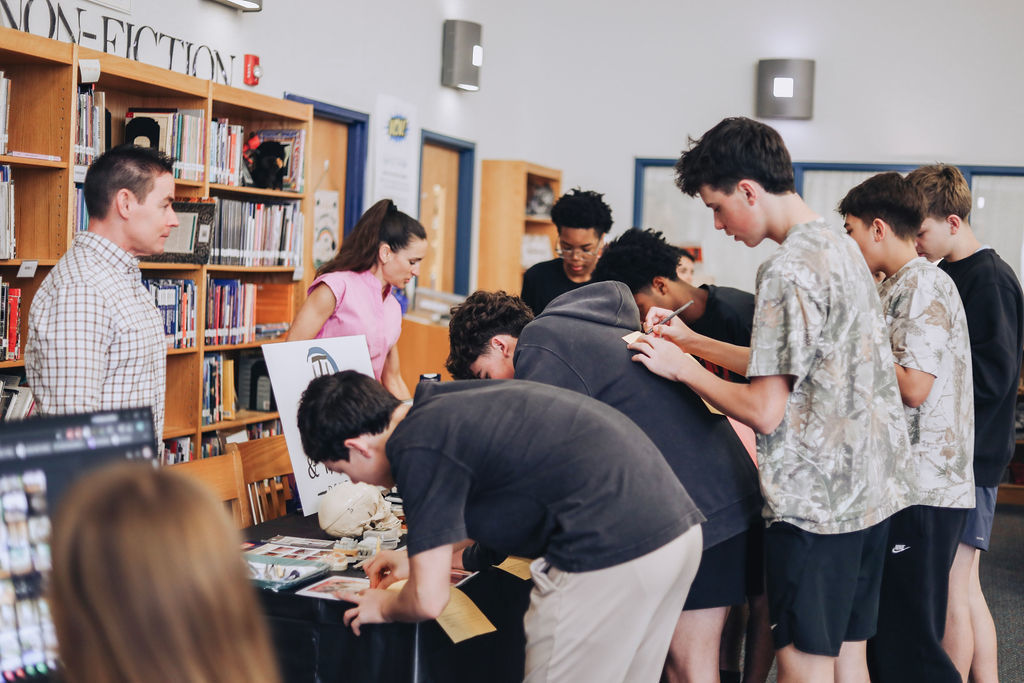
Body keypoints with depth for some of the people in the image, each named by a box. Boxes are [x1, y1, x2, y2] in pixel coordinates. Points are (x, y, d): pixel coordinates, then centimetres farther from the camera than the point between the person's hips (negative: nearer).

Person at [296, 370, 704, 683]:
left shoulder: (417, 449, -10)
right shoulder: (448, 400, 18)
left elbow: (427, 600, -10)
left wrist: (383, 607, 14)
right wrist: (420, 557, 40)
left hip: (611, 553, -10)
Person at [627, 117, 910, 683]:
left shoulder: (788, 271, -18)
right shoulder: (842, 248, 12)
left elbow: (764, 412, -20)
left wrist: (681, 367, -7)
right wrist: (693, 342, 18)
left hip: (813, 503, -10)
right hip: (868, 493, 10)